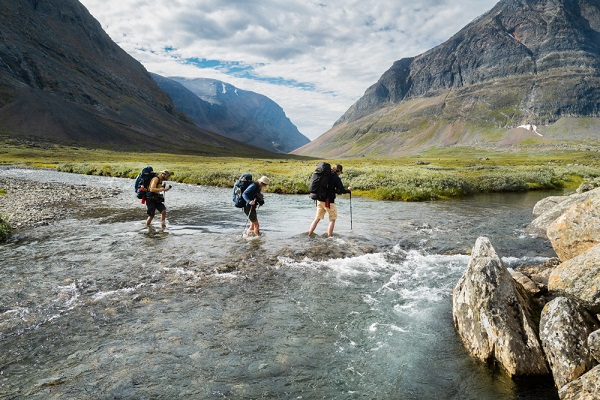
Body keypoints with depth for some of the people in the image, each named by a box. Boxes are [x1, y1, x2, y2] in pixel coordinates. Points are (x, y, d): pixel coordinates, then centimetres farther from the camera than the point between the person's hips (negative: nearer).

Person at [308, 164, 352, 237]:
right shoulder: (336, 178, -9)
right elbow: (342, 190, -8)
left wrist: (336, 191, 23)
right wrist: (349, 190, 11)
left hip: (320, 199, 7)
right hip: (329, 201, -7)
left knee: (317, 218, 14)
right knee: (332, 219, 8)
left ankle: (309, 235, 13)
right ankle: (329, 236, 6)